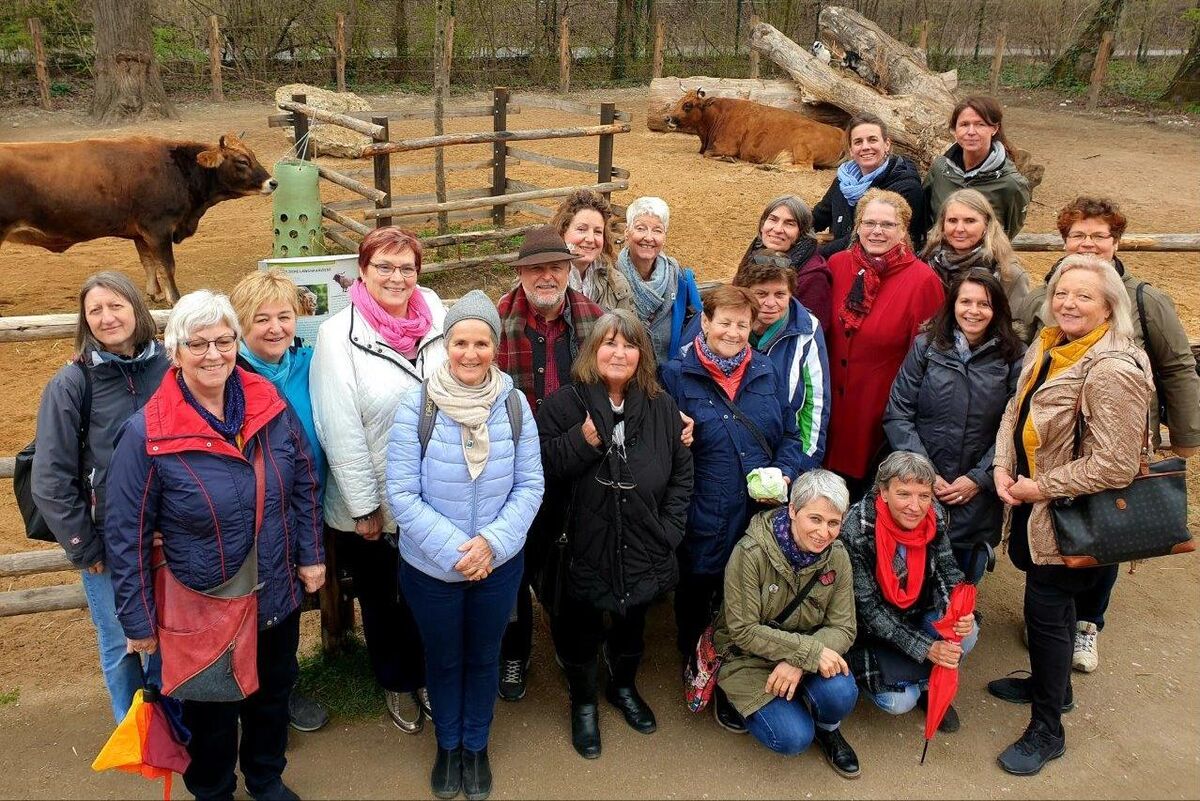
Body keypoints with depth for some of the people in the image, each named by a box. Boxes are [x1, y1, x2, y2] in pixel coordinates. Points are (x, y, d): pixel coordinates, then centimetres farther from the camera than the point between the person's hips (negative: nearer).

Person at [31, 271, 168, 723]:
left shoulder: (167, 368, -6)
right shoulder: (71, 384, -11)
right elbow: (51, 479, -7)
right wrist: (82, 548, -6)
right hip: (107, 543, -2)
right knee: (120, 644, 12)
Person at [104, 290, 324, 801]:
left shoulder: (270, 407, -9)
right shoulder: (147, 434, -20)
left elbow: (303, 483, 4)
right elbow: (126, 535, -13)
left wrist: (311, 556, 4)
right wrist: (139, 622, -9)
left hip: (278, 599, 4)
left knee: (272, 697, 25)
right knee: (212, 715, 19)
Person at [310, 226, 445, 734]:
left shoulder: (436, 321, -3)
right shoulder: (339, 335, -14)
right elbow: (340, 431, -15)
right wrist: (365, 507, -14)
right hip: (371, 507, -3)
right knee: (383, 601, 18)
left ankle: (425, 676, 44)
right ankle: (396, 684, 41)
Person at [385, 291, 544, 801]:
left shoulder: (514, 404, -10)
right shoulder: (416, 405, -17)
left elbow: (530, 485, -7)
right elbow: (401, 494, -16)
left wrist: (492, 542, -20)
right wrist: (453, 549, -22)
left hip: (500, 564, 2)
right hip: (430, 567, -1)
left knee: (484, 657, 21)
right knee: (443, 660, 20)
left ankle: (476, 746, 45)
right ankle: (447, 745, 46)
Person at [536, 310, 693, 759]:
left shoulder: (662, 407, -1)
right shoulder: (564, 403, -10)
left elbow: (681, 473, 5)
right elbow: (542, 466, -13)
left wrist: (668, 531, -2)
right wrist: (582, 441, -27)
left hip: (643, 551, 3)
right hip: (584, 550, -3)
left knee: (631, 627, 24)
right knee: (580, 633, 15)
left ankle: (623, 687, 51)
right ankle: (583, 703, 40)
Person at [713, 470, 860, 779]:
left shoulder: (837, 556, -10)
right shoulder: (751, 552, -24)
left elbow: (842, 628, -9)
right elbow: (743, 630, -22)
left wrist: (798, 663, -27)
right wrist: (810, 651, -30)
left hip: (809, 657, 4)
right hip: (748, 657, -3)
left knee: (841, 693, -27)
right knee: (795, 738, -21)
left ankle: (828, 730, 9)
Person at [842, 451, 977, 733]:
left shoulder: (935, 516, -15)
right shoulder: (856, 531, -30)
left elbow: (948, 571, -6)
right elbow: (867, 607, -24)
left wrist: (960, 613, -28)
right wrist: (925, 648, -29)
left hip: (918, 613, 5)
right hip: (871, 629, -5)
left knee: (966, 635, -22)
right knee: (898, 702, -20)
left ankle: (926, 685, 8)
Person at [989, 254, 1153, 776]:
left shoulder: (1113, 370, -24)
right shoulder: (1046, 349, 3)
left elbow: (1114, 466, -26)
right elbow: (1015, 412, 9)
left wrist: (1039, 487, -19)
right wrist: (1003, 468, -8)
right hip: (1032, 509, 8)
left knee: (1046, 611, 2)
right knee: (1051, 605, 24)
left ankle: (1047, 730, 20)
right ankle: (1052, 685, 47)